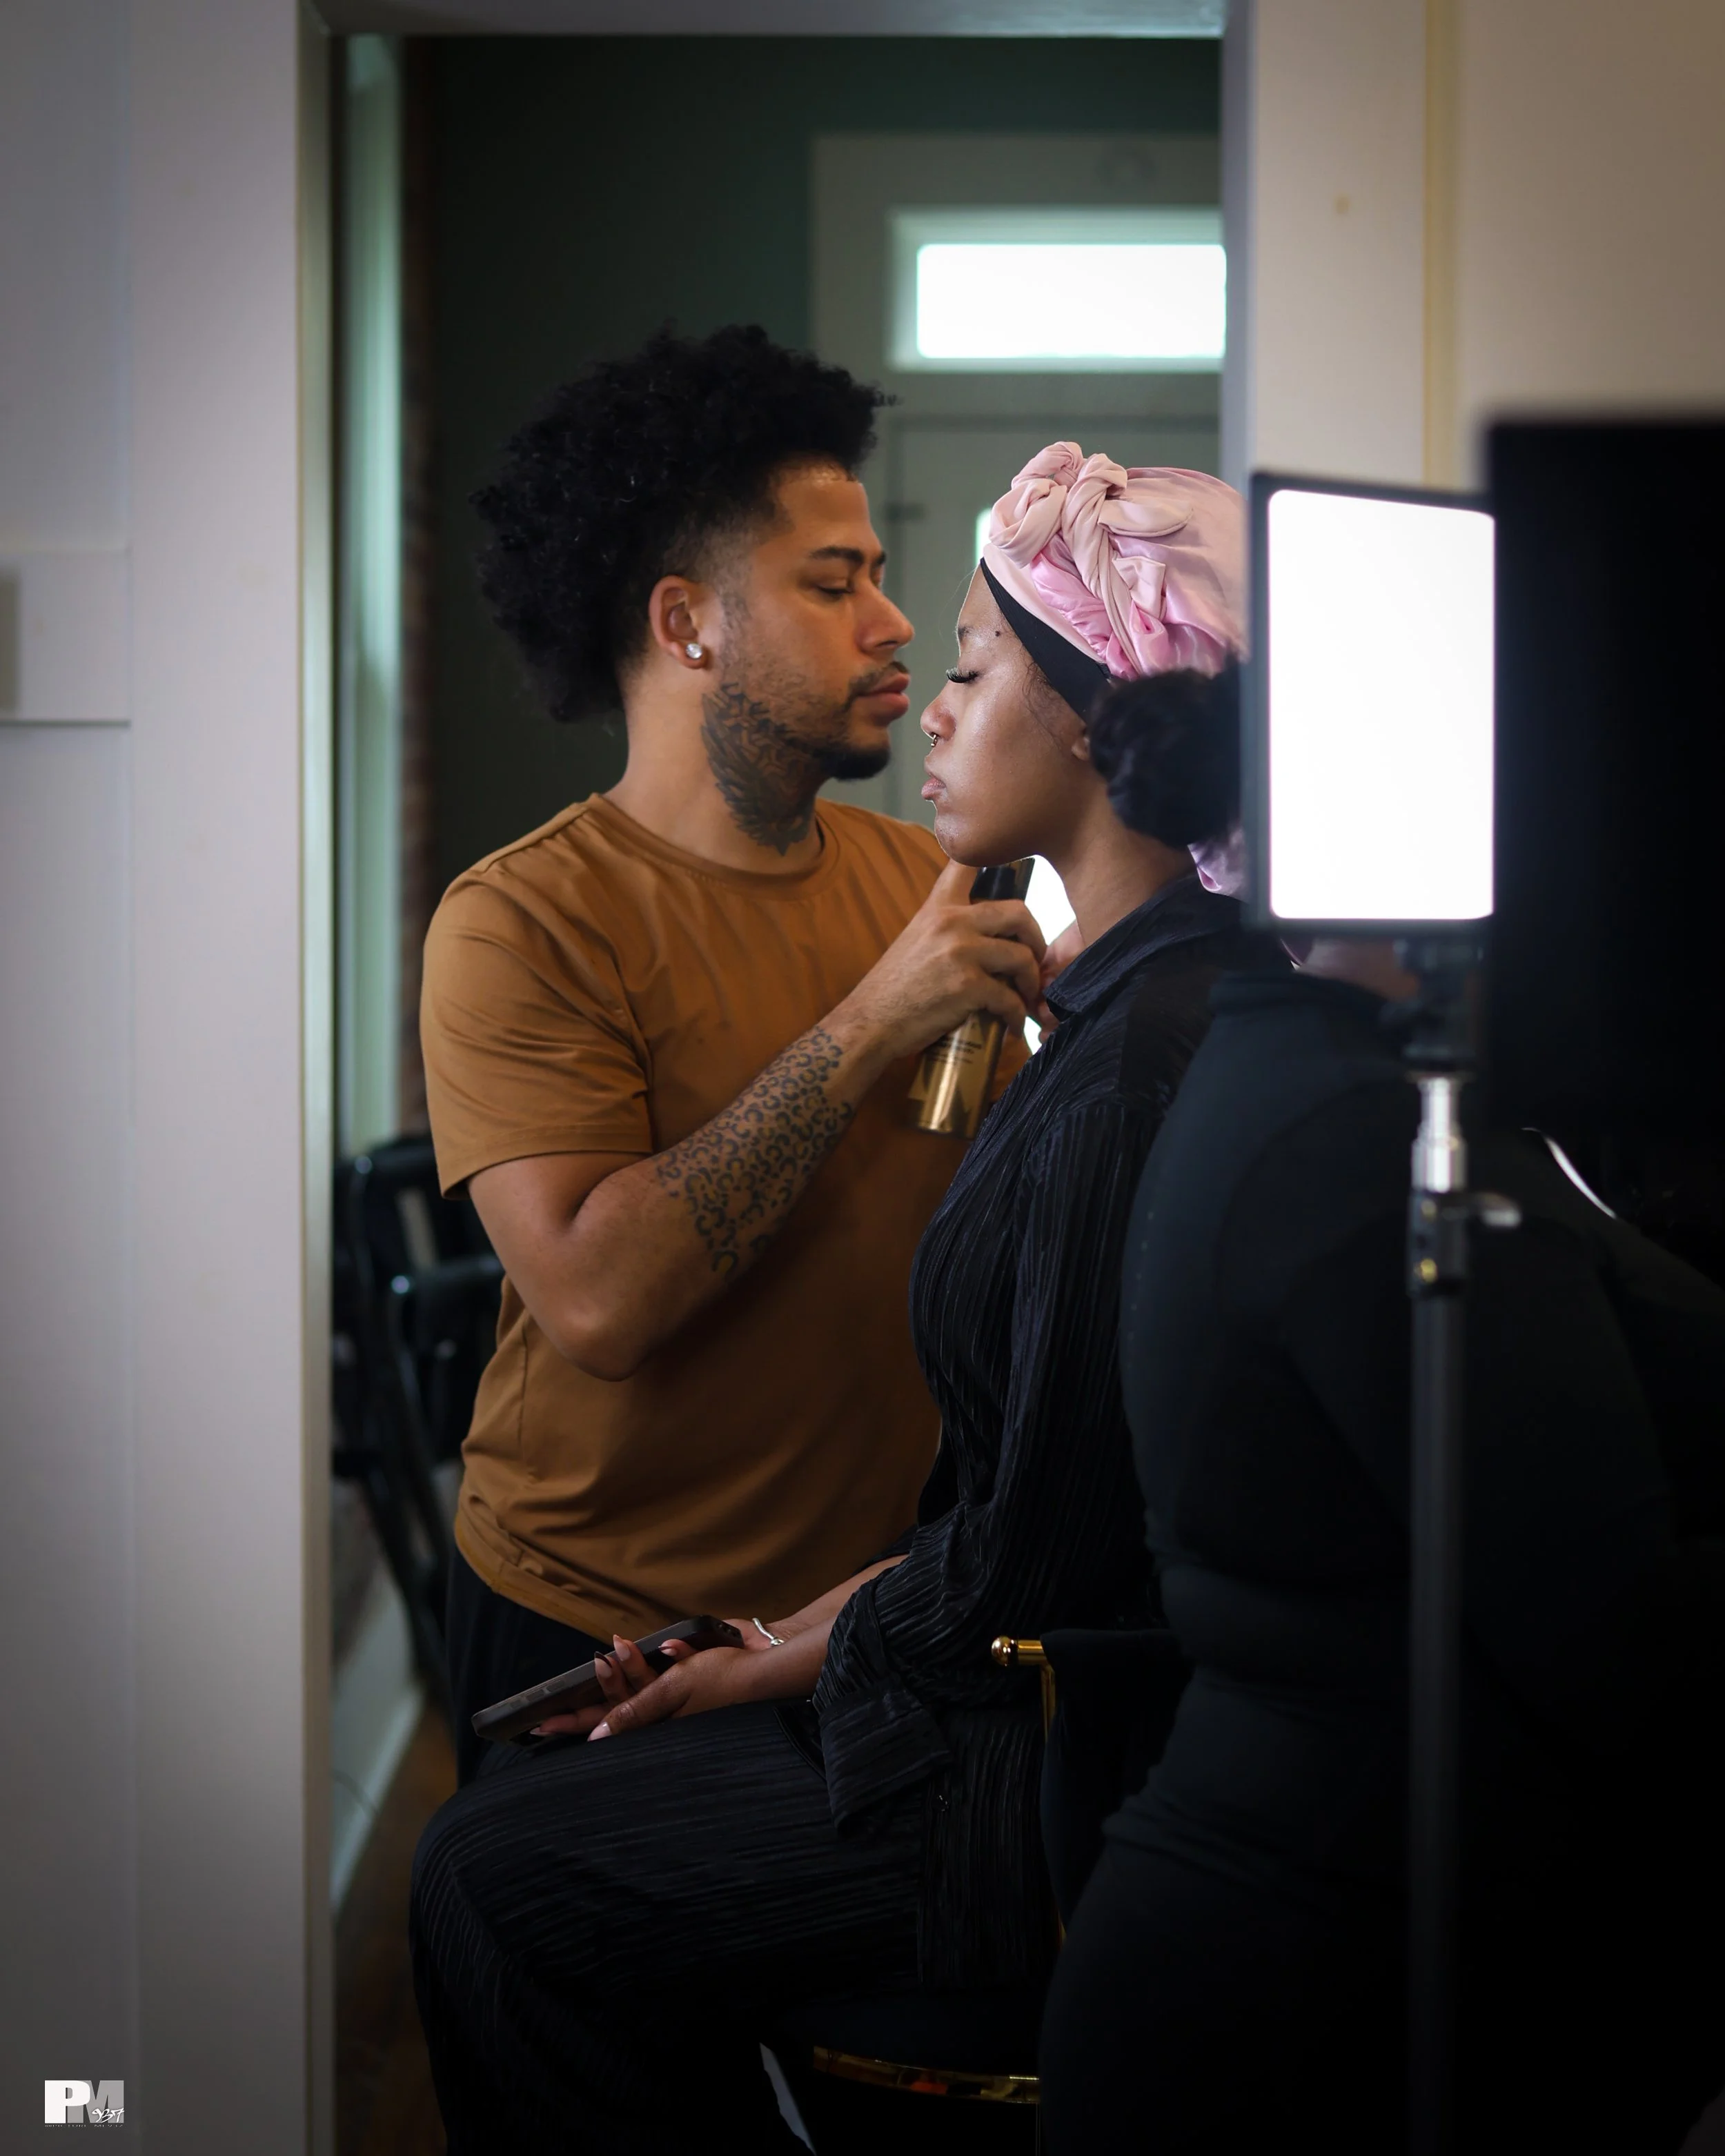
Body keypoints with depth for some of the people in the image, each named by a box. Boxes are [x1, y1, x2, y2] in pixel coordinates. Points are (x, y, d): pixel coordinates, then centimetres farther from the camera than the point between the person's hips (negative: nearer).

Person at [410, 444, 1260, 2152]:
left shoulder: (1148, 1054, -23)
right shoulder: (1148, 998, 9)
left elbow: (1043, 1548, -21)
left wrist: (795, 1657, -5)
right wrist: (833, 1617, 8)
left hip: (1076, 1759, -9)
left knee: (496, 1881, -2)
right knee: (519, 1824, 14)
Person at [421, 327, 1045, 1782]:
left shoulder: (925, 883, 1)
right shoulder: (522, 924, -15)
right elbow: (597, 1296, -27)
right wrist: (872, 1027, -25)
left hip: (880, 1600, 5)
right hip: (598, 1644, -5)